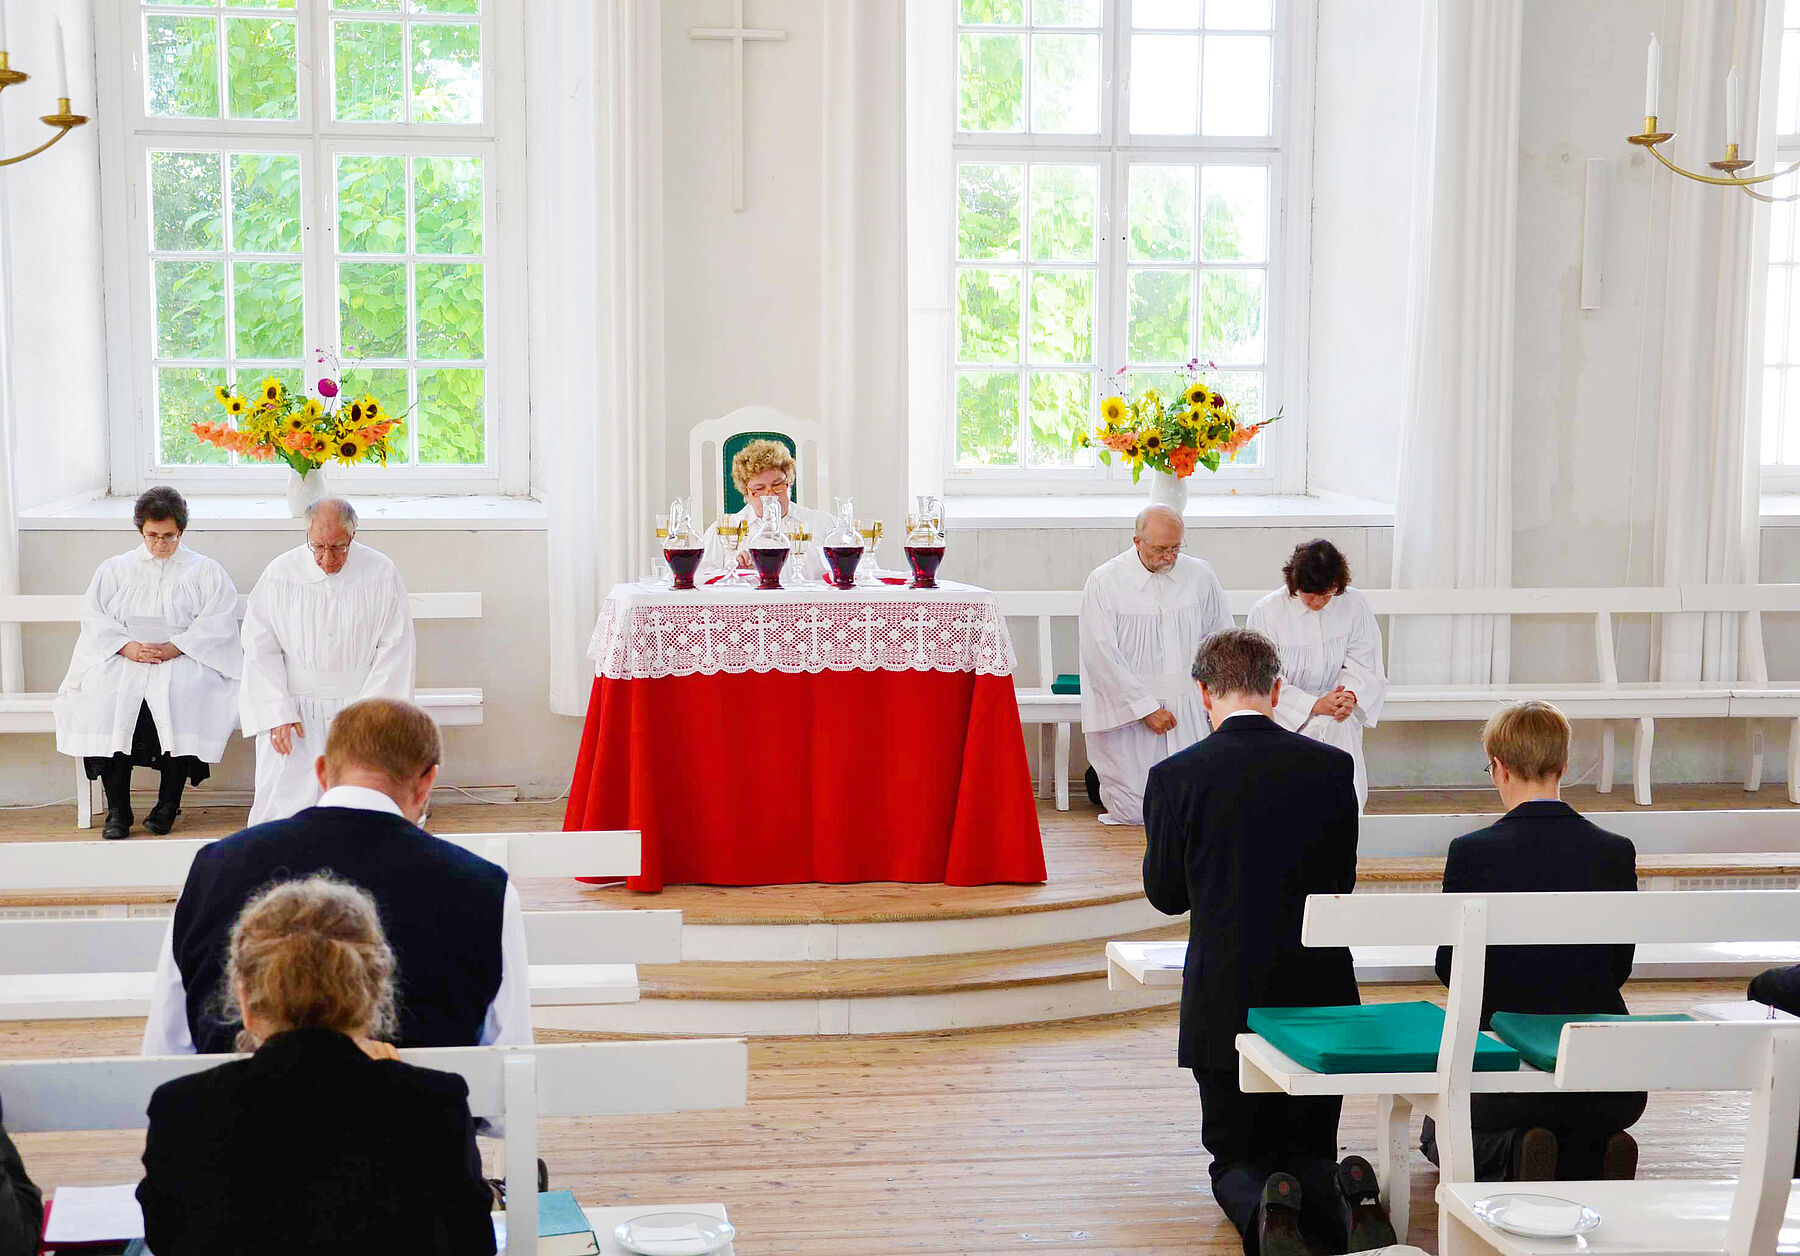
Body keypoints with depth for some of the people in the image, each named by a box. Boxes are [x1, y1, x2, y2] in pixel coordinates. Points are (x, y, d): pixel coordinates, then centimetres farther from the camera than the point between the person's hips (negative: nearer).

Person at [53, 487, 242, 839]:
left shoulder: (205, 571, 13)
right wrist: (127, 647, -11)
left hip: (185, 660, -2)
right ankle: (117, 808, -26)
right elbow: (94, 617, 9)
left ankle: (168, 802, -24)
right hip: (122, 660, 2)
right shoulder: (114, 569, 20)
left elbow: (217, 623, 0)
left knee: (182, 694, -36)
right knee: (104, 698, -30)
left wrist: (173, 647, -15)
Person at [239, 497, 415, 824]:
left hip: (361, 700, 0)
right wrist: (278, 713, -9)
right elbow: (260, 649, 1)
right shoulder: (280, 574, 2)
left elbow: (395, 650, -1)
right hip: (295, 700, 1)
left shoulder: (382, 574, 0)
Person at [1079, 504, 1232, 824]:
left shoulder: (1199, 575, 2)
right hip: (1128, 708, -3)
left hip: (1186, 710, 3)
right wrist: (1147, 707, -16)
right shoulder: (1103, 582, -9)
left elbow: (1221, 632, 16)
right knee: (1133, 812, -4)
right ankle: (1100, 776, 27)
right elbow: (1102, 656, -13)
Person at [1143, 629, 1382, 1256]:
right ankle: (1348, 1194, -17)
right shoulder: (1332, 767, -4)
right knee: (1310, 1151, 19)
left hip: (1224, 1001, -2)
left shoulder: (1175, 777, -10)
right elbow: (1342, 880, 8)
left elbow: (1165, 894, 1)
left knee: (1236, 1161, 15)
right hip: (1320, 995, 2)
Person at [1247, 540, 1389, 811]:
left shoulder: (1354, 605, -2)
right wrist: (1315, 705, -22)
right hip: (1286, 722, -3)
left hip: (1339, 725, 3)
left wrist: (1351, 695, -22)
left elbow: (1364, 665, 1)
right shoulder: (1266, 612, -10)